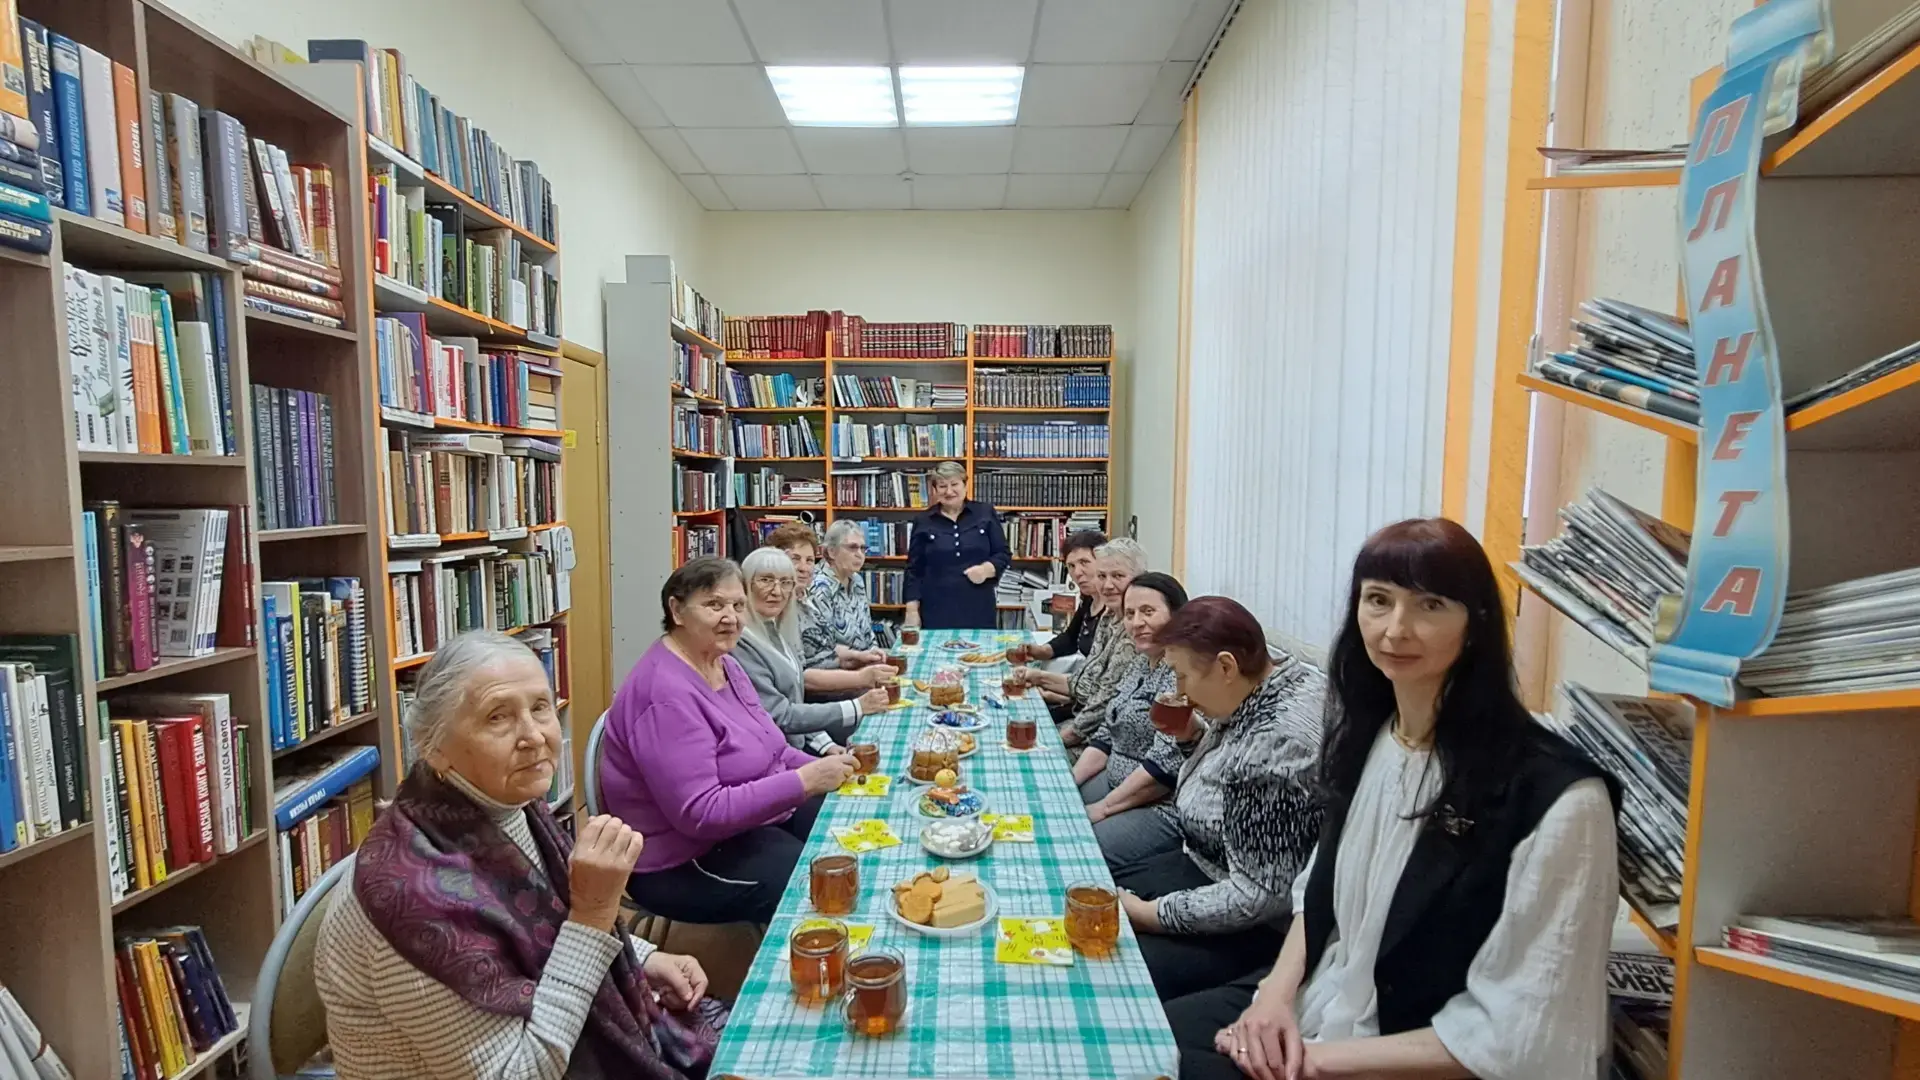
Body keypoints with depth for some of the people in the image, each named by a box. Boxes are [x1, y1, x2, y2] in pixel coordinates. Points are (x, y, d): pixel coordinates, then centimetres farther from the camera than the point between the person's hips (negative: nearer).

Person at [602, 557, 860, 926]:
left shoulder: (724, 664, 4)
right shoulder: (665, 693, -26)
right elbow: (700, 814, -30)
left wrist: (819, 767, -4)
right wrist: (803, 781, -30)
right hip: (686, 860, -10)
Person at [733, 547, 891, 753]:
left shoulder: (778, 631, 8)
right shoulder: (740, 643, -19)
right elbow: (779, 717, -21)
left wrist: (827, 744, 2)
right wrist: (857, 708, -21)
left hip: (798, 744, 8)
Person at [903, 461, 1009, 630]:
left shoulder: (985, 514, 4)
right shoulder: (923, 522, 5)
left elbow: (1003, 555, 5)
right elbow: (914, 570, 6)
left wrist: (987, 569, -15)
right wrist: (912, 610, -1)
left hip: (979, 609, 0)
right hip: (936, 611, 0)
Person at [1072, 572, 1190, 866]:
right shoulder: (1140, 664, 11)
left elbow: (1167, 762, -25)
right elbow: (1107, 735, 15)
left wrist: (1103, 808, -17)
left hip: (1166, 808, -9)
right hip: (1117, 784, 9)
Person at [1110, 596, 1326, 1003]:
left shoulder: (1278, 742, -32)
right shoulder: (1265, 681, -3)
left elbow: (1261, 895, -29)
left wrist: (1148, 914, -19)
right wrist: (1191, 736, -5)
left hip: (1254, 925, -10)